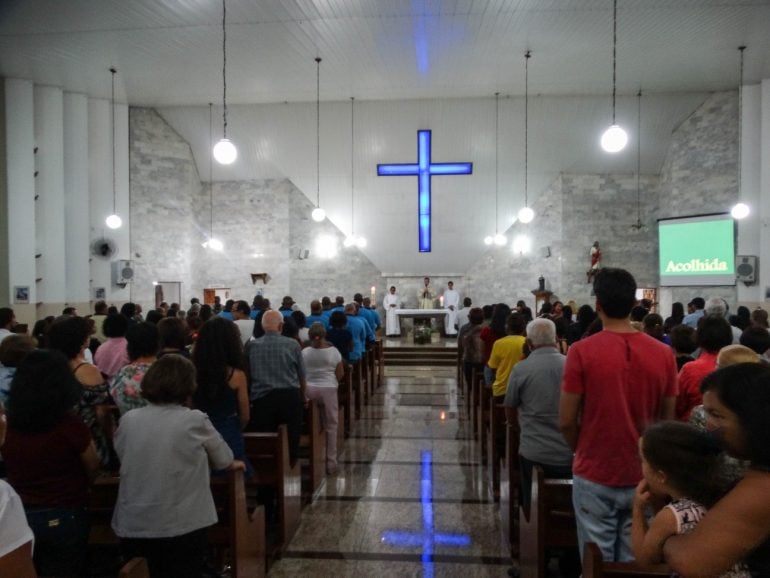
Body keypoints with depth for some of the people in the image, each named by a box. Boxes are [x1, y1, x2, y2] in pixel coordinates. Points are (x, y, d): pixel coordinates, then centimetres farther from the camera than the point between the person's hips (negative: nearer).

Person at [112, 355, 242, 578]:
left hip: (132, 528, 4)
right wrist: (232, 463, 30)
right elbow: (221, 456, 6)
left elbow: (123, 458, 14)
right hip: (181, 528, -4)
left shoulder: (127, 421, -1)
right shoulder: (195, 421, -10)